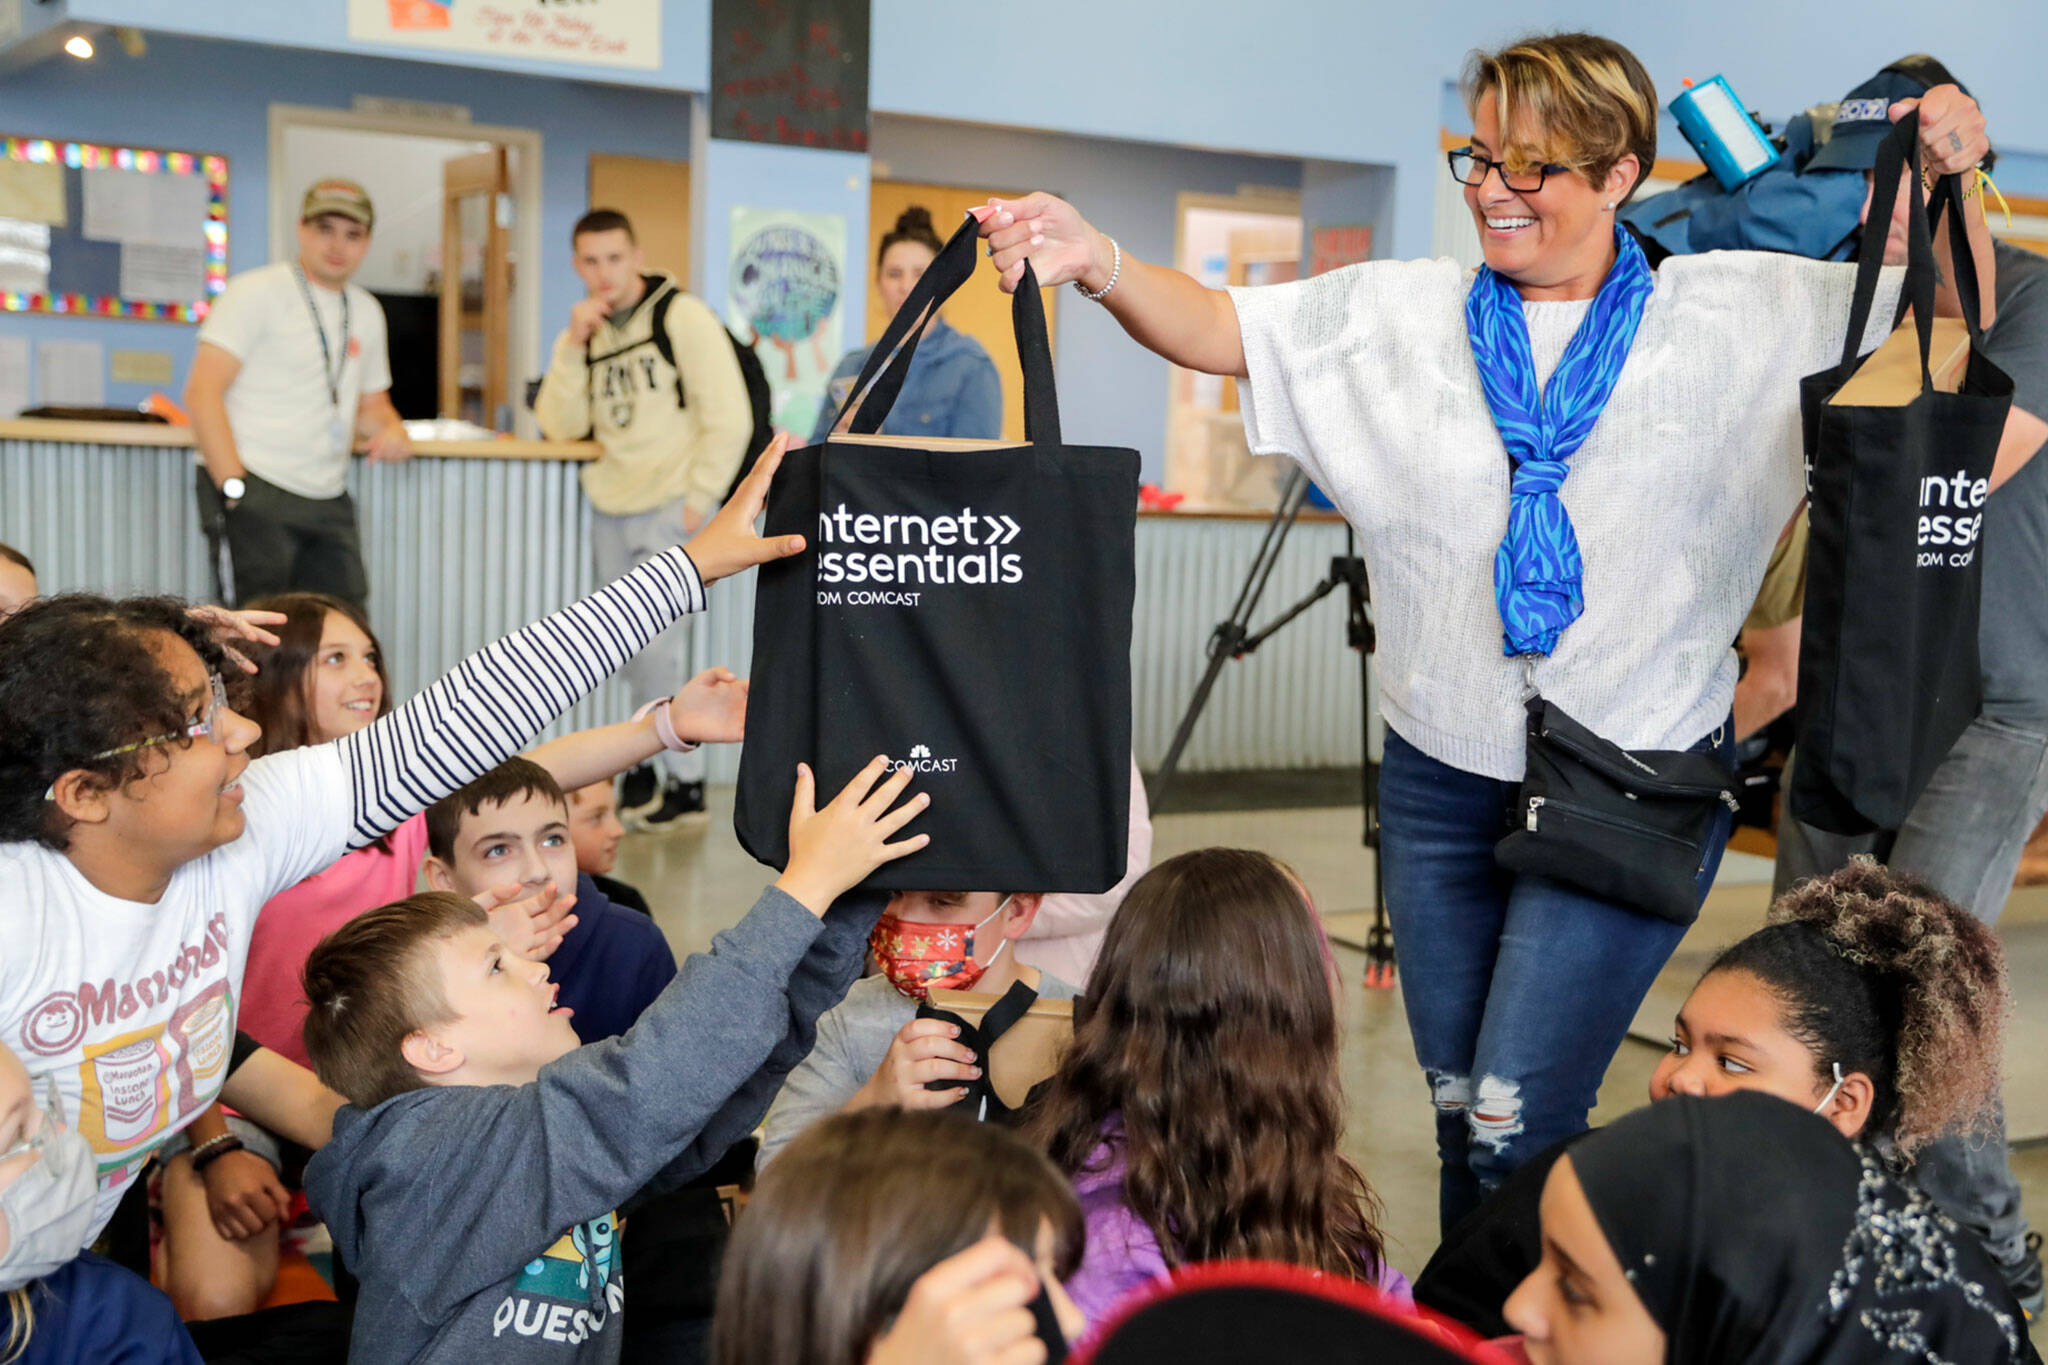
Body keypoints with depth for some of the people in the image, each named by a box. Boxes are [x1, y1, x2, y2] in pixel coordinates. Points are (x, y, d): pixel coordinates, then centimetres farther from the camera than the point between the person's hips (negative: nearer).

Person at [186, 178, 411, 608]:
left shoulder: (367, 311, 19)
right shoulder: (257, 291, -2)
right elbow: (203, 391, -10)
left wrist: (391, 429, 4)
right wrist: (235, 487, -19)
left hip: (329, 500, 7)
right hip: (255, 492, -6)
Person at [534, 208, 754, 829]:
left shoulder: (683, 316, -8)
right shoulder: (588, 332, 12)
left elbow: (729, 419, -12)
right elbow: (562, 427, 2)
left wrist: (697, 502, -13)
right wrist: (572, 345, -7)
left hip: (670, 507, -7)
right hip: (611, 512, 7)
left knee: (652, 645, -11)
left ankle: (684, 780, 3)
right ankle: (654, 759, 25)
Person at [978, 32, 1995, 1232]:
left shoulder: (1736, 313, -1)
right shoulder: (1401, 312, 3)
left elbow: (1965, 315, 4)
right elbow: (1216, 330, -2)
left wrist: (1949, 187, -16)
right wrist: (1094, 260, -20)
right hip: (1444, 779, 3)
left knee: (1514, 1125, -8)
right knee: (1458, 1116, 16)